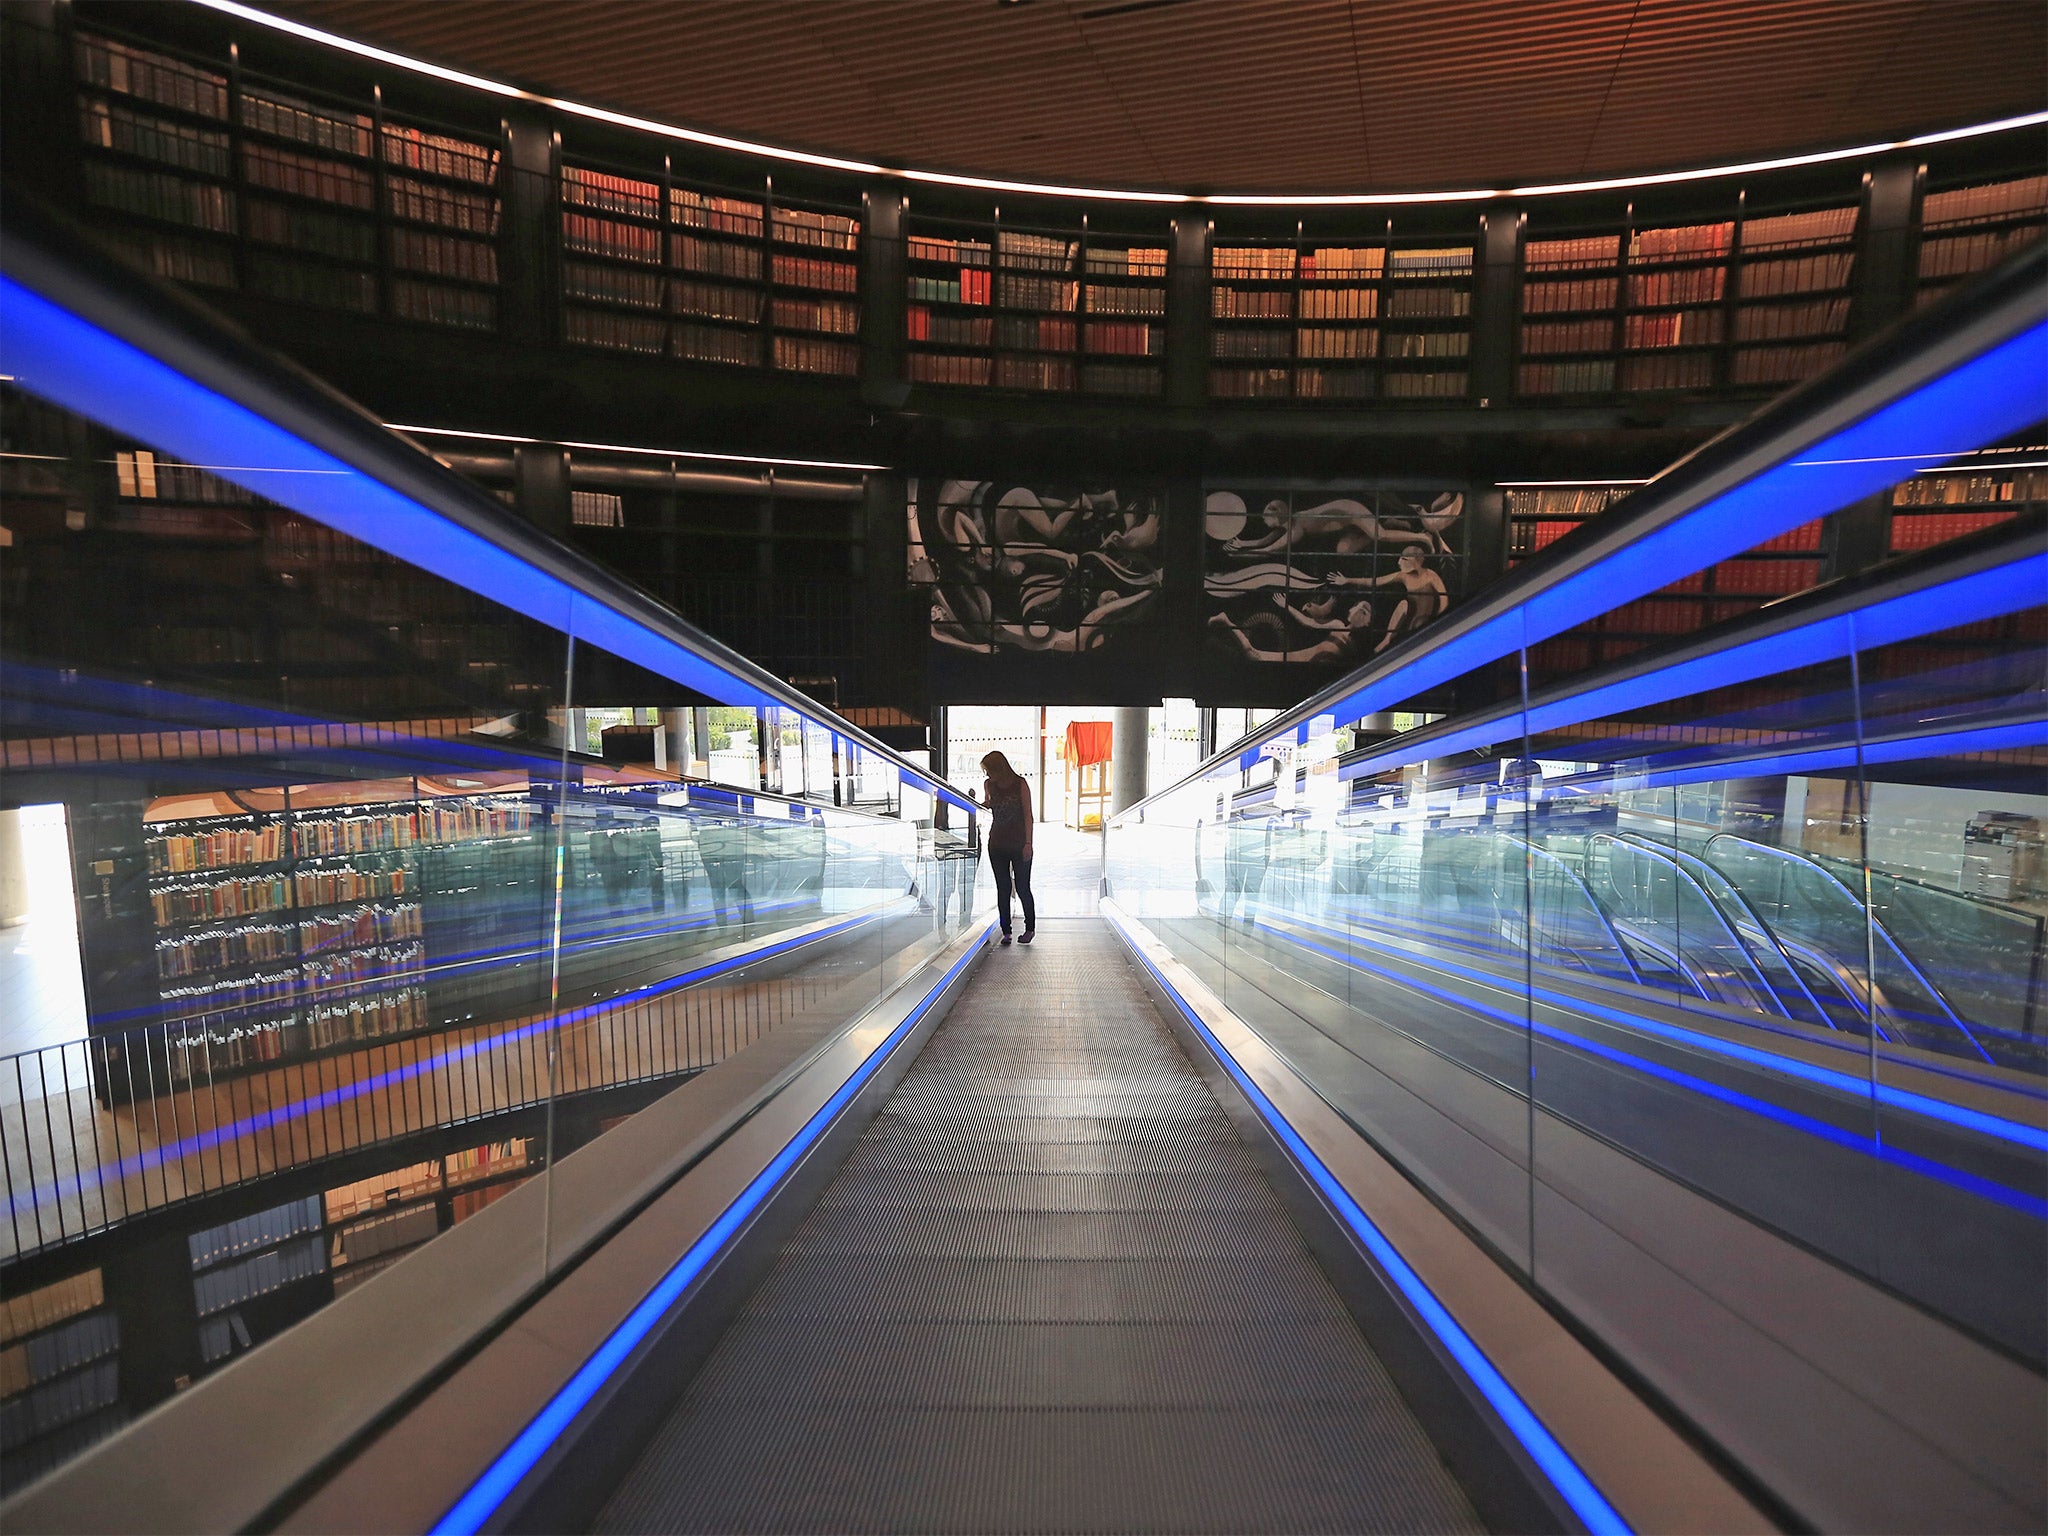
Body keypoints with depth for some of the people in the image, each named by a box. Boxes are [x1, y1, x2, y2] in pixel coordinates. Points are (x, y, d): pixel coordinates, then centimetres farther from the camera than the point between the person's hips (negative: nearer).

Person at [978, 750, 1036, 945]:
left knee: (1022, 888, 0)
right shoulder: (989, 784, 5)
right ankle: (1006, 931, 11)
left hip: (1019, 844, -4)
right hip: (997, 844, 4)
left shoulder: (1020, 784, -7)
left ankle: (1030, 928, 18)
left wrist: (1028, 843, -11)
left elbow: (1028, 815, -6)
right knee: (1002, 888, 5)